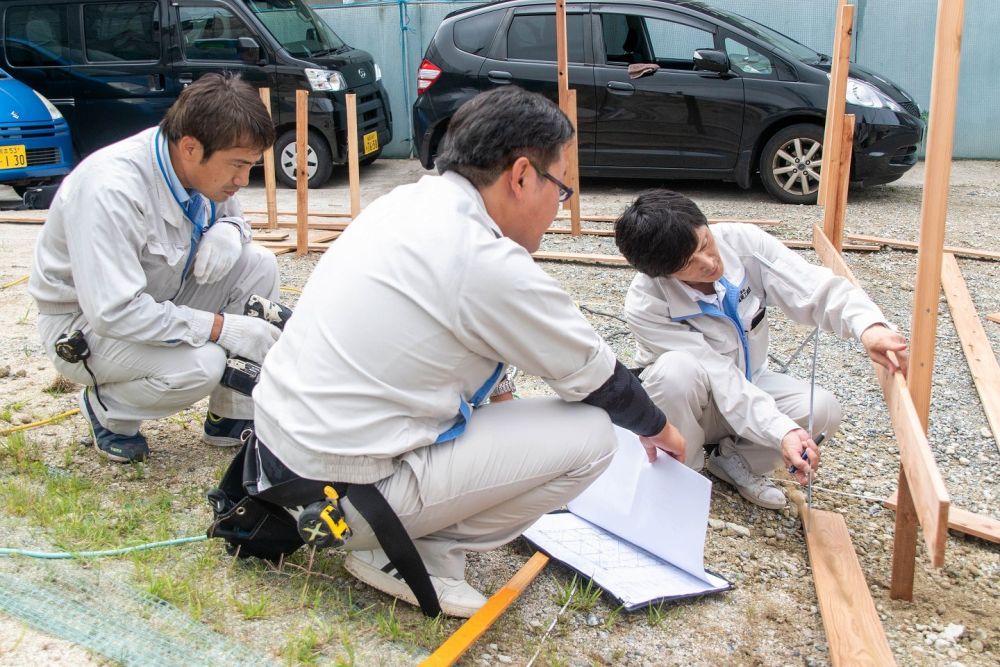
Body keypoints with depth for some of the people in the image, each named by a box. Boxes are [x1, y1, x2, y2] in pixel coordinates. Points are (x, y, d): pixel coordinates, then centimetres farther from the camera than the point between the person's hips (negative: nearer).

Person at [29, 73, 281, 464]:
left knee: (259, 265, -11)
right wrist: (223, 327, -33)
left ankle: (233, 418, -2)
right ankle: (107, 409, 1)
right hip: (86, 320, -8)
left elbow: (231, 214, 11)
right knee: (201, 364, -32)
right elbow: (113, 312, -37)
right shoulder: (111, 189, -34)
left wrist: (228, 232, -16)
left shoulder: (204, 166, -11)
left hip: (159, 297, 8)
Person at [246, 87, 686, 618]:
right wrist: (658, 427, 15)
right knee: (591, 436, -6)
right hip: (342, 491, -9)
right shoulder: (489, 265, -19)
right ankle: (420, 558, 0)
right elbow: (593, 374, -5)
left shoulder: (405, 202, 5)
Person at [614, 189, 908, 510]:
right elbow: (718, 377, -33)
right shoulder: (644, 305, -30)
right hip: (683, 403, -3)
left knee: (821, 409, -25)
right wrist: (783, 432, -43)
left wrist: (869, 326, -48)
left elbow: (816, 289, -27)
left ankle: (733, 459, 2)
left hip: (748, 384, 4)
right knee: (678, 369, -38)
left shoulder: (742, 241, -21)